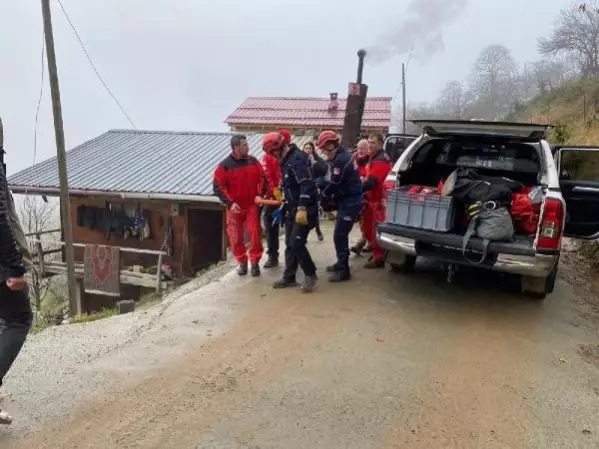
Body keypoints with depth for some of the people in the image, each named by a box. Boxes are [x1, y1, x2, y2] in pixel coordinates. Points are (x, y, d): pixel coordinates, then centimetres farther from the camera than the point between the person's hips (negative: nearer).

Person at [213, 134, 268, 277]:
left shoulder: (253, 161, 1)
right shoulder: (225, 165, -11)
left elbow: (262, 178, 9)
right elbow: (218, 186, -12)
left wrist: (261, 194, -6)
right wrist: (229, 203, -19)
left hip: (252, 205, 2)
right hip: (235, 207, -2)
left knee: (255, 233, -4)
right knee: (236, 237, 5)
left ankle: (255, 262, 12)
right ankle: (242, 262, 22)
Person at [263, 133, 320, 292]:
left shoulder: (298, 158, -18)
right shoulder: (286, 160, 14)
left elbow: (306, 185, -26)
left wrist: (302, 209, -31)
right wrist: (286, 206, 24)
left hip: (305, 209, -10)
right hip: (292, 209, 10)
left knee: (297, 243, -13)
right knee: (290, 244, 12)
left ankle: (310, 274, 5)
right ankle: (289, 277, 22)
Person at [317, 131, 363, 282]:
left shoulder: (340, 160, -21)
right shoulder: (343, 155, 13)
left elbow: (333, 184, -19)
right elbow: (335, 182, 16)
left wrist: (323, 199, -3)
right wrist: (332, 198, 8)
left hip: (349, 201, -10)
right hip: (349, 199, 10)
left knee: (339, 236, -7)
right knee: (341, 234, 19)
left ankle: (344, 270, -2)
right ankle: (341, 263, 32)